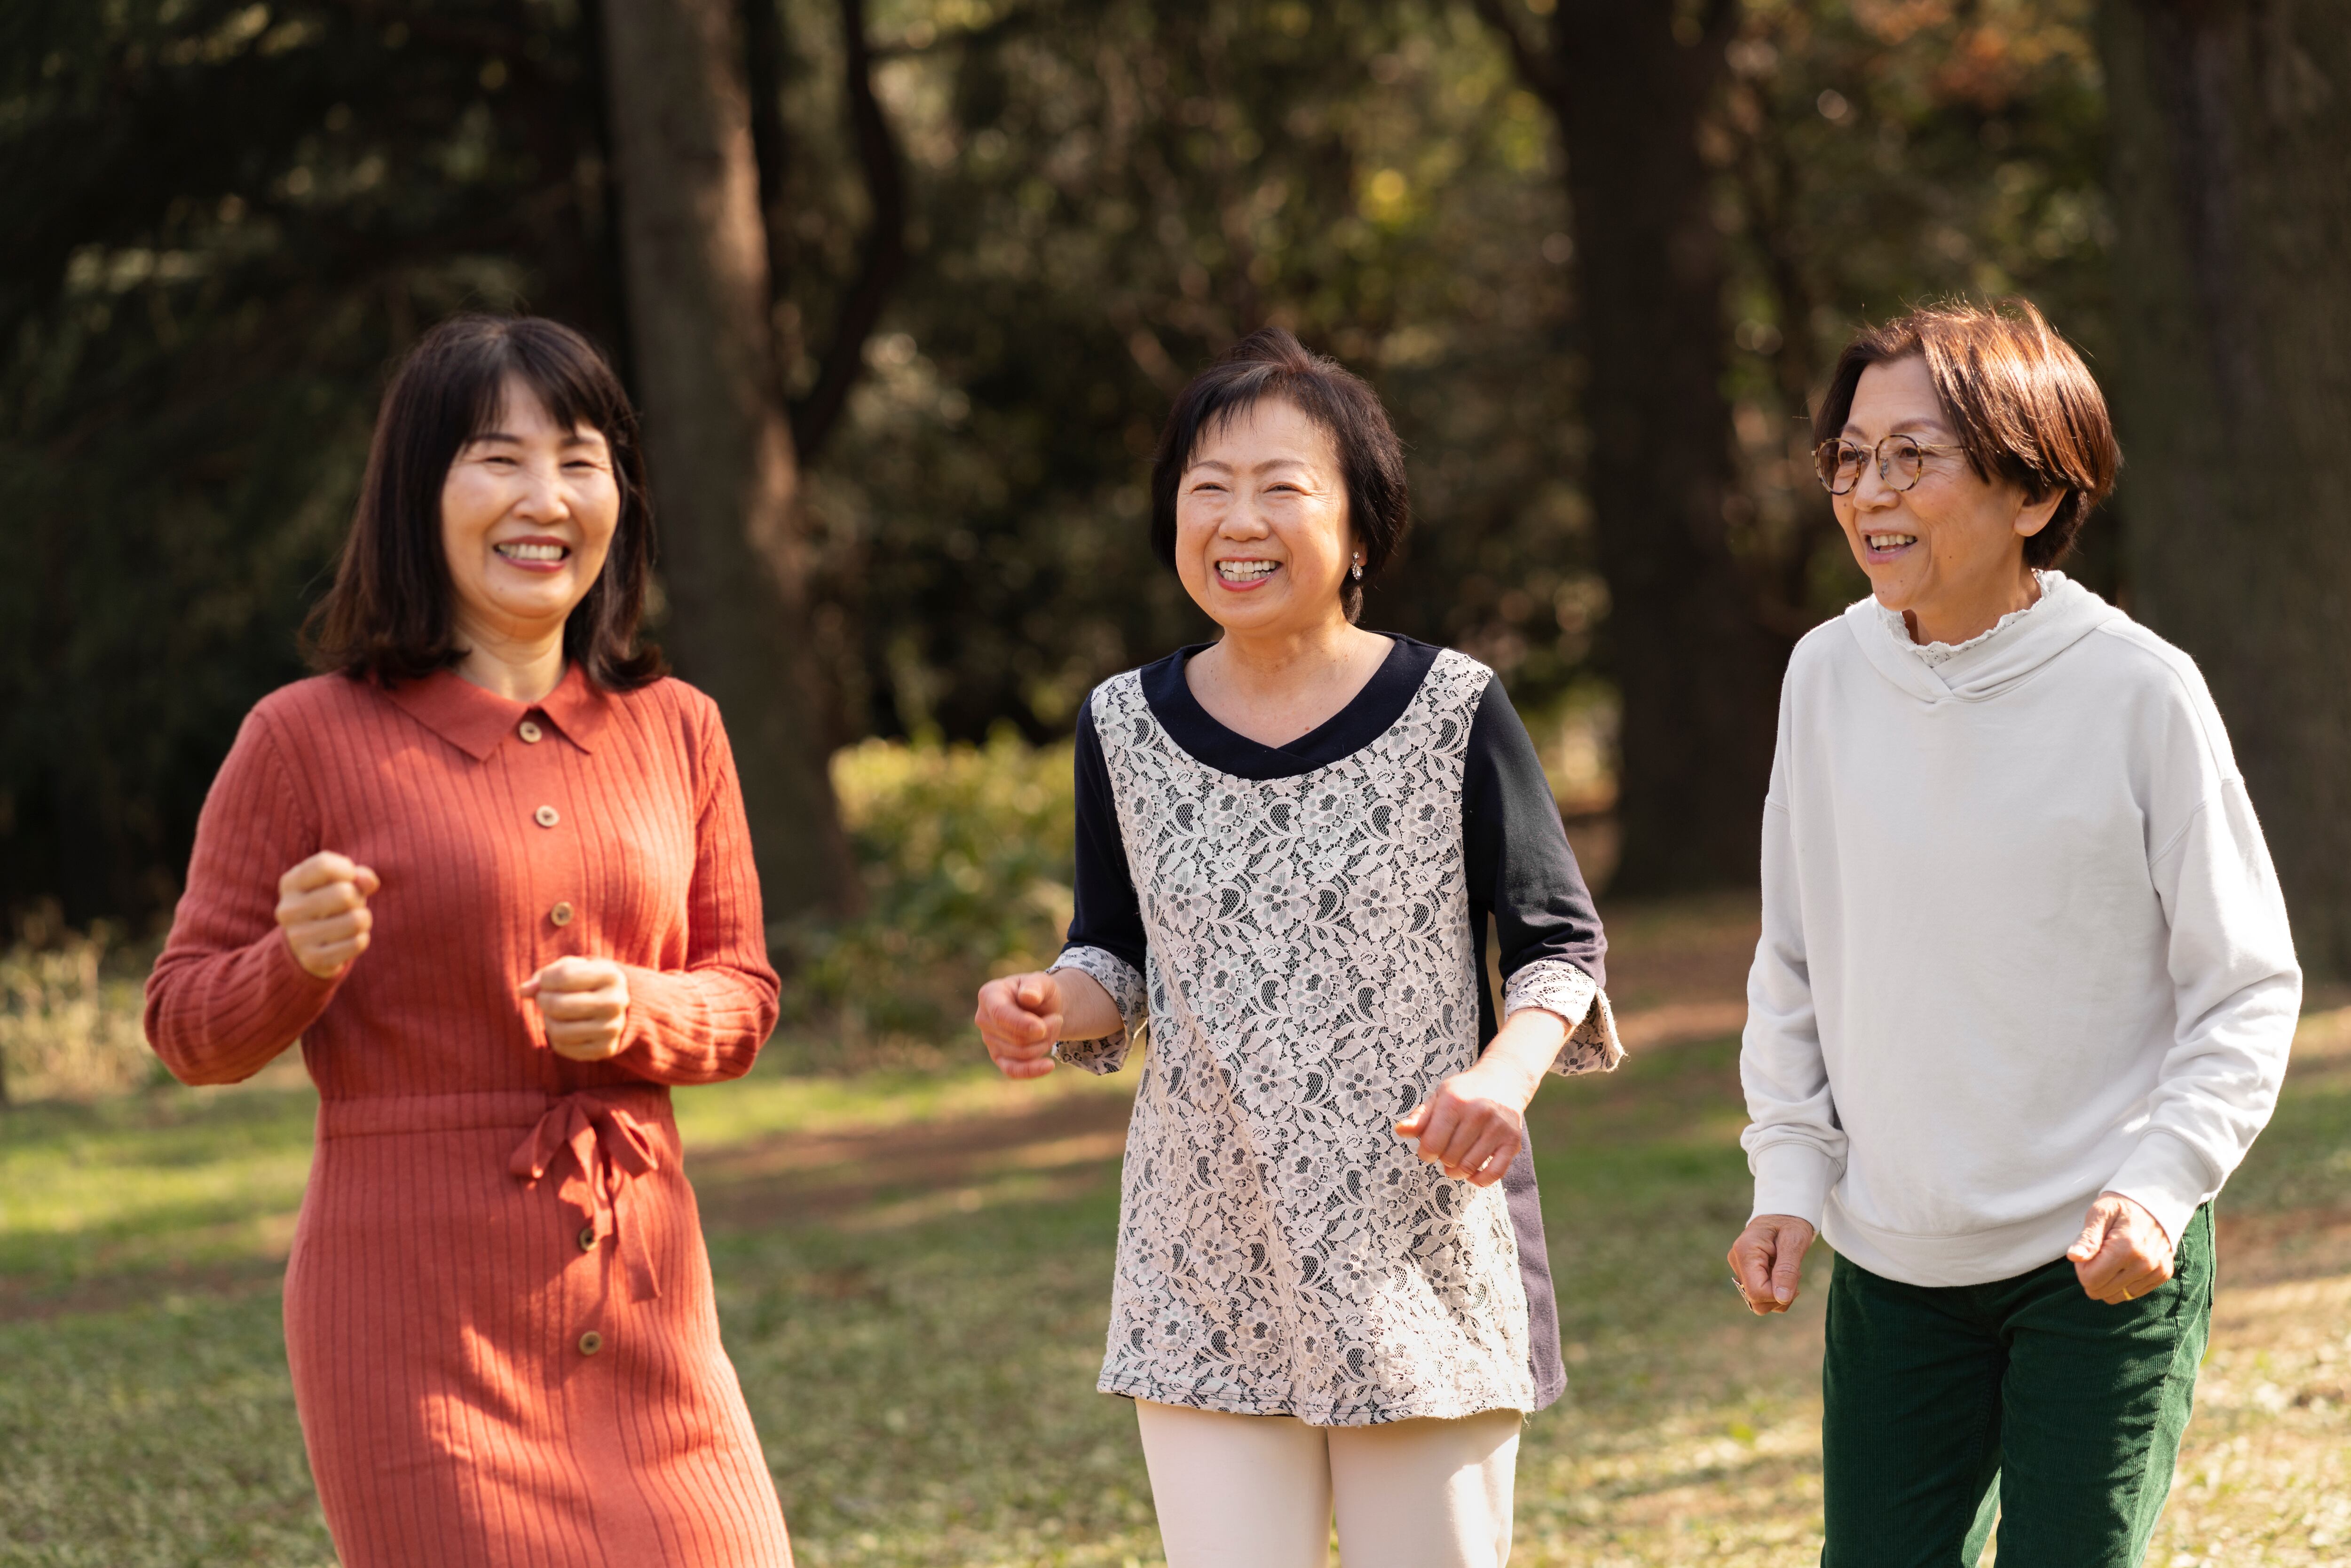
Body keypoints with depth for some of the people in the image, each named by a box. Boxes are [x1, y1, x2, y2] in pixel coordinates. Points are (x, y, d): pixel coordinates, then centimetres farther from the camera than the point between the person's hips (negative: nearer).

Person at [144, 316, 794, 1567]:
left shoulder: (674, 732, 9)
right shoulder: (309, 739, -4)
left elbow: (743, 995, 14)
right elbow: (186, 1024, 0)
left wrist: (635, 1014, -8)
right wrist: (301, 960, -21)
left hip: (641, 1309, 4)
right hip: (419, 1316, -4)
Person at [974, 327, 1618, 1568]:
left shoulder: (1452, 712, -5)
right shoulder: (1126, 726, 4)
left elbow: (1558, 945, -1)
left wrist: (1506, 1074, -20)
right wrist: (1052, 1008, -7)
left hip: (1420, 1261, -2)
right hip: (1208, 1270, 2)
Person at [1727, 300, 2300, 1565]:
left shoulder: (2139, 692, -12)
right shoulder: (1829, 675, 0)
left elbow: (2248, 987, -5)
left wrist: (2159, 1181, -17)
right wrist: (1789, 1174, 4)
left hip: (2104, 1268, -4)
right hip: (1890, 1266, 4)